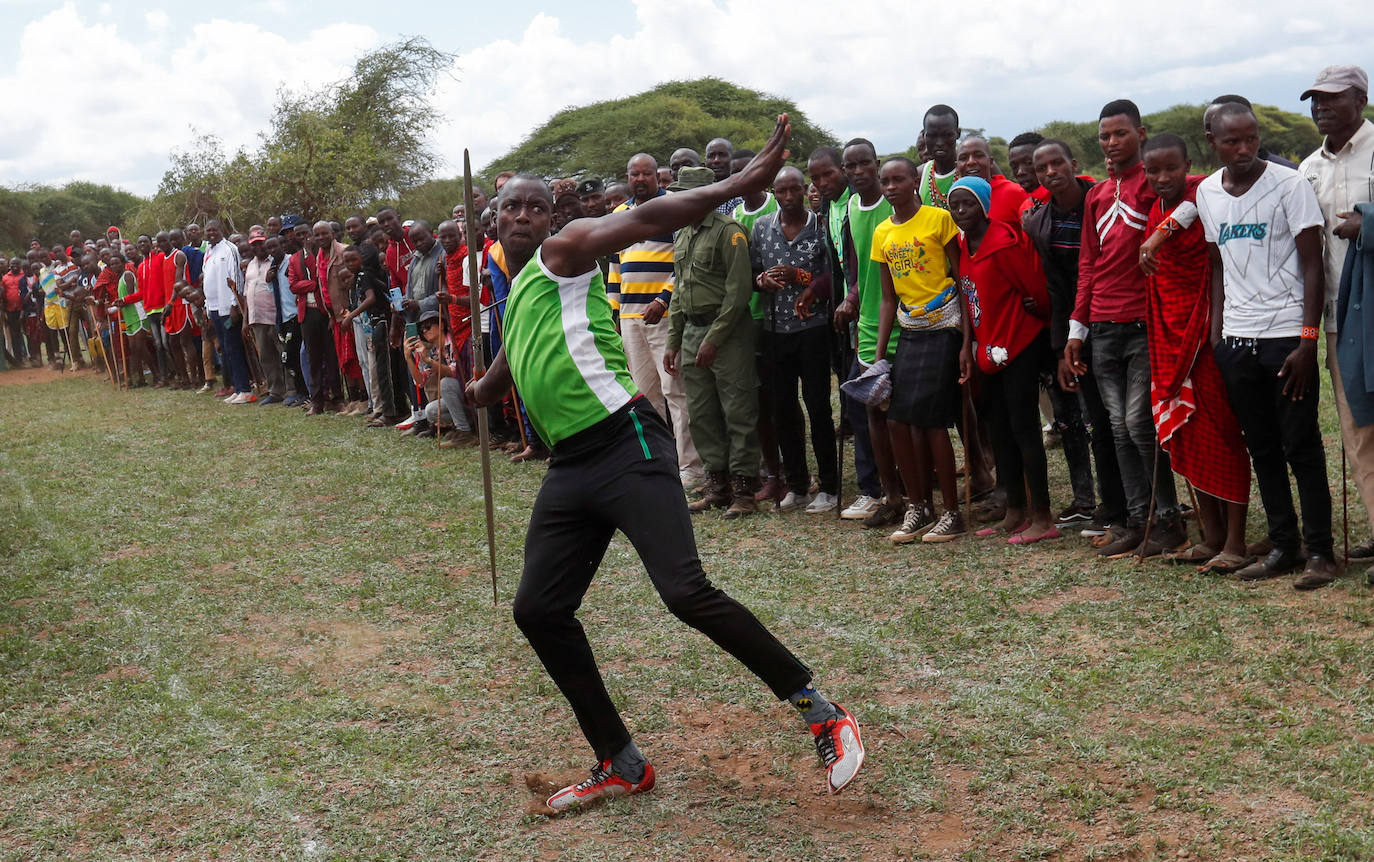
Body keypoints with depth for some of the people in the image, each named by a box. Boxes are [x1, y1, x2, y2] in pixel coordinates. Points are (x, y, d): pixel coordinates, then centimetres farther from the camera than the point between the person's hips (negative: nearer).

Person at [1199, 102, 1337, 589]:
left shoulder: (1289, 185, -6)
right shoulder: (1207, 193, 9)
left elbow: (1313, 265, -7)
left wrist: (1308, 341, -14)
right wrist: (1216, 334, 9)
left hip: (1286, 335, -5)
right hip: (1235, 338, 5)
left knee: (1301, 447, -2)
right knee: (1262, 448, 9)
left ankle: (1320, 552, 7)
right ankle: (1283, 546, 18)